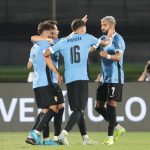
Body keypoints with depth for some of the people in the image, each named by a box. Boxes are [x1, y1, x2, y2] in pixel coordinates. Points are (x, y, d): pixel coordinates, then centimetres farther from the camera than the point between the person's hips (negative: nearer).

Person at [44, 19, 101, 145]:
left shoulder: (64, 42, 11)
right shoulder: (87, 38, 6)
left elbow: (46, 53, 5)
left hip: (69, 79, 4)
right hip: (82, 78, -4)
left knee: (77, 109, 11)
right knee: (79, 110, -7)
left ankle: (85, 138, 12)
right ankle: (64, 133, -24)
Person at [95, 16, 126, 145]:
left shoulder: (117, 39, -9)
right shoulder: (103, 38, 15)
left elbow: (118, 56, -22)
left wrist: (108, 56, -42)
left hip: (115, 79, -8)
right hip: (105, 78, 8)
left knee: (111, 105, -10)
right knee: (99, 107, 8)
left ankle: (110, 137, -5)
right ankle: (118, 128, 22)